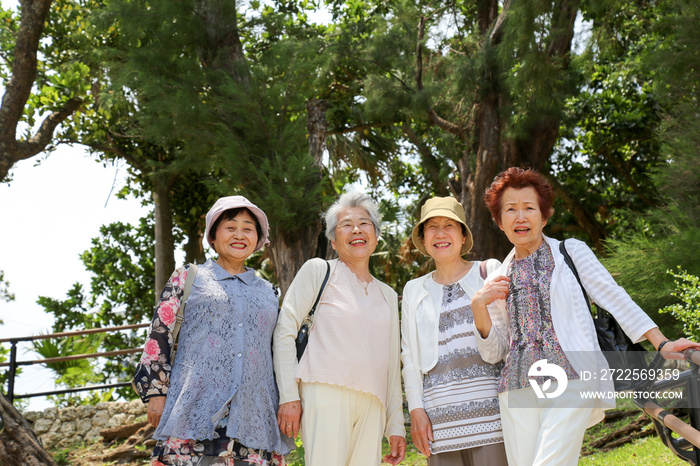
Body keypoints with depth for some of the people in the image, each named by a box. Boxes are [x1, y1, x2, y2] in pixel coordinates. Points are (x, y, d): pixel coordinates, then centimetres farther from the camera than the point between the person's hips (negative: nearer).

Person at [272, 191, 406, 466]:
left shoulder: (388, 295, 22)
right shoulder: (318, 271, 8)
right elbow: (284, 332, 1)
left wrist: (396, 425, 16)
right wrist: (288, 396, -8)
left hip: (372, 405, 5)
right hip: (326, 392, -5)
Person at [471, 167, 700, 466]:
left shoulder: (571, 252, 9)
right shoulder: (497, 281, 15)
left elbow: (615, 298, 6)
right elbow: (493, 352, 14)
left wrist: (662, 343, -3)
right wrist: (478, 306, -1)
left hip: (570, 377, -3)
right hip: (518, 389, 3)